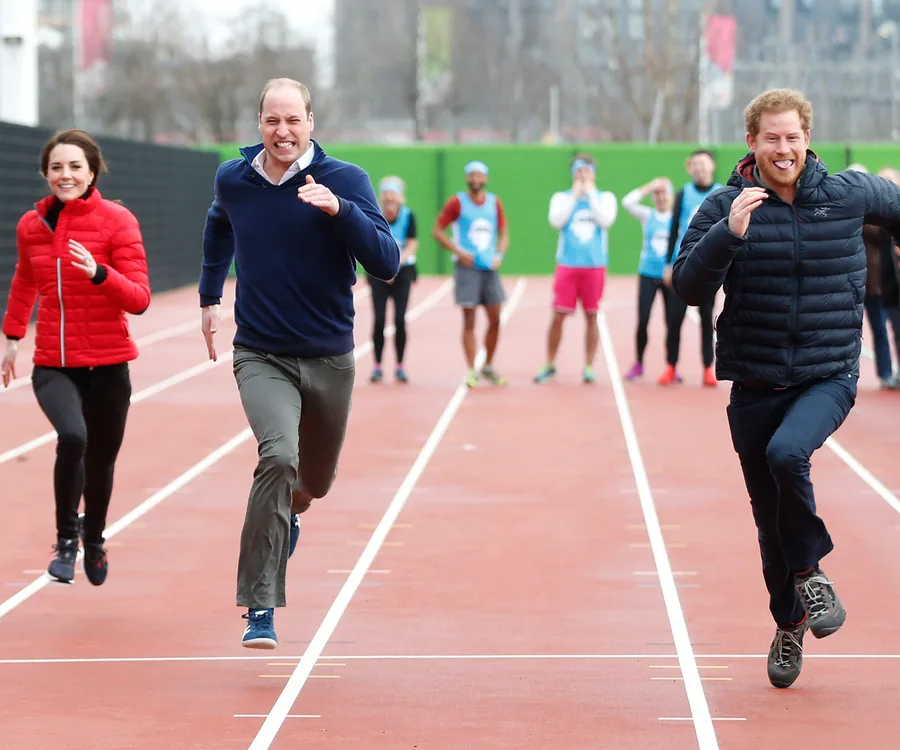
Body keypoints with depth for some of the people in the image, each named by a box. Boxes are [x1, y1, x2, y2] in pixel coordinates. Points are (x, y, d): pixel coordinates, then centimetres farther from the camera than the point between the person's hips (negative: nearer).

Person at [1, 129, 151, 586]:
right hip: (53, 365, 1)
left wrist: (98, 272, -30)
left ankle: (94, 539, 42)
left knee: (101, 461, 11)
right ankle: (66, 539, -10)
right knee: (72, 436, -28)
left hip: (107, 366, -1)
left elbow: (139, 299, -14)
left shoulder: (117, 221, -9)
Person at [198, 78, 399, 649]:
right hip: (261, 356, -1)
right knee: (279, 456, -26)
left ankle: (288, 512, 58)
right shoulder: (233, 180, -1)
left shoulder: (345, 181, -10)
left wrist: (340, 210, -31)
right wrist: (210, 296, 26)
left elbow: (387, 264, -19)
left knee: (315, 482, 18)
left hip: (329, 360, 1)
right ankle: (260, 609, -24)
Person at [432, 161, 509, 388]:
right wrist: (458, 252, -12)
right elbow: (437, 230, -3)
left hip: (489, 267, 4)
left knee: (495, 320, 4)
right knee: (469, 320, -3)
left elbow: (503, 233, 16)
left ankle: (488, 367, 20)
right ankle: (471, 371, 1)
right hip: (467, 267, -4)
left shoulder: (495, 203, 8)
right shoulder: (457, 202, -3)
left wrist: (499, 255, -1)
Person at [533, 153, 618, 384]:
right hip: (567, 265, 0)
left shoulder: (605, 198, 8)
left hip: (594, 267, 0)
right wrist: (575, 195, -7)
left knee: (591, 316, 2)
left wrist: (590, 194, -8)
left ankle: (589, 367, 8)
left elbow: (605, 220, -10)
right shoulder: (561, 197, 9)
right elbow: (556, 221, -9)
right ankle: (549, 366, 8)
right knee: (558, 315, -3)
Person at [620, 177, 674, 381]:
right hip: (648, 274, 1)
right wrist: (649, 186, -10)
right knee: (642, 321, -3)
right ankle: (638, 364, 11)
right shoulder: (647, 216, 4)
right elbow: (627, 202, -10)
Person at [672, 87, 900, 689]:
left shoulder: (851, 194, 0)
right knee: (771, 520, 9)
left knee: (787, 453, -31)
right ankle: (790, 623, 31)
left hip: (830, 376, -1)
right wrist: (727, 234, -25)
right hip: (754, 385, 2)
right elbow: (689, 287, -12)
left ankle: (810, 569, -8)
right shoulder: (726, 206, -3)